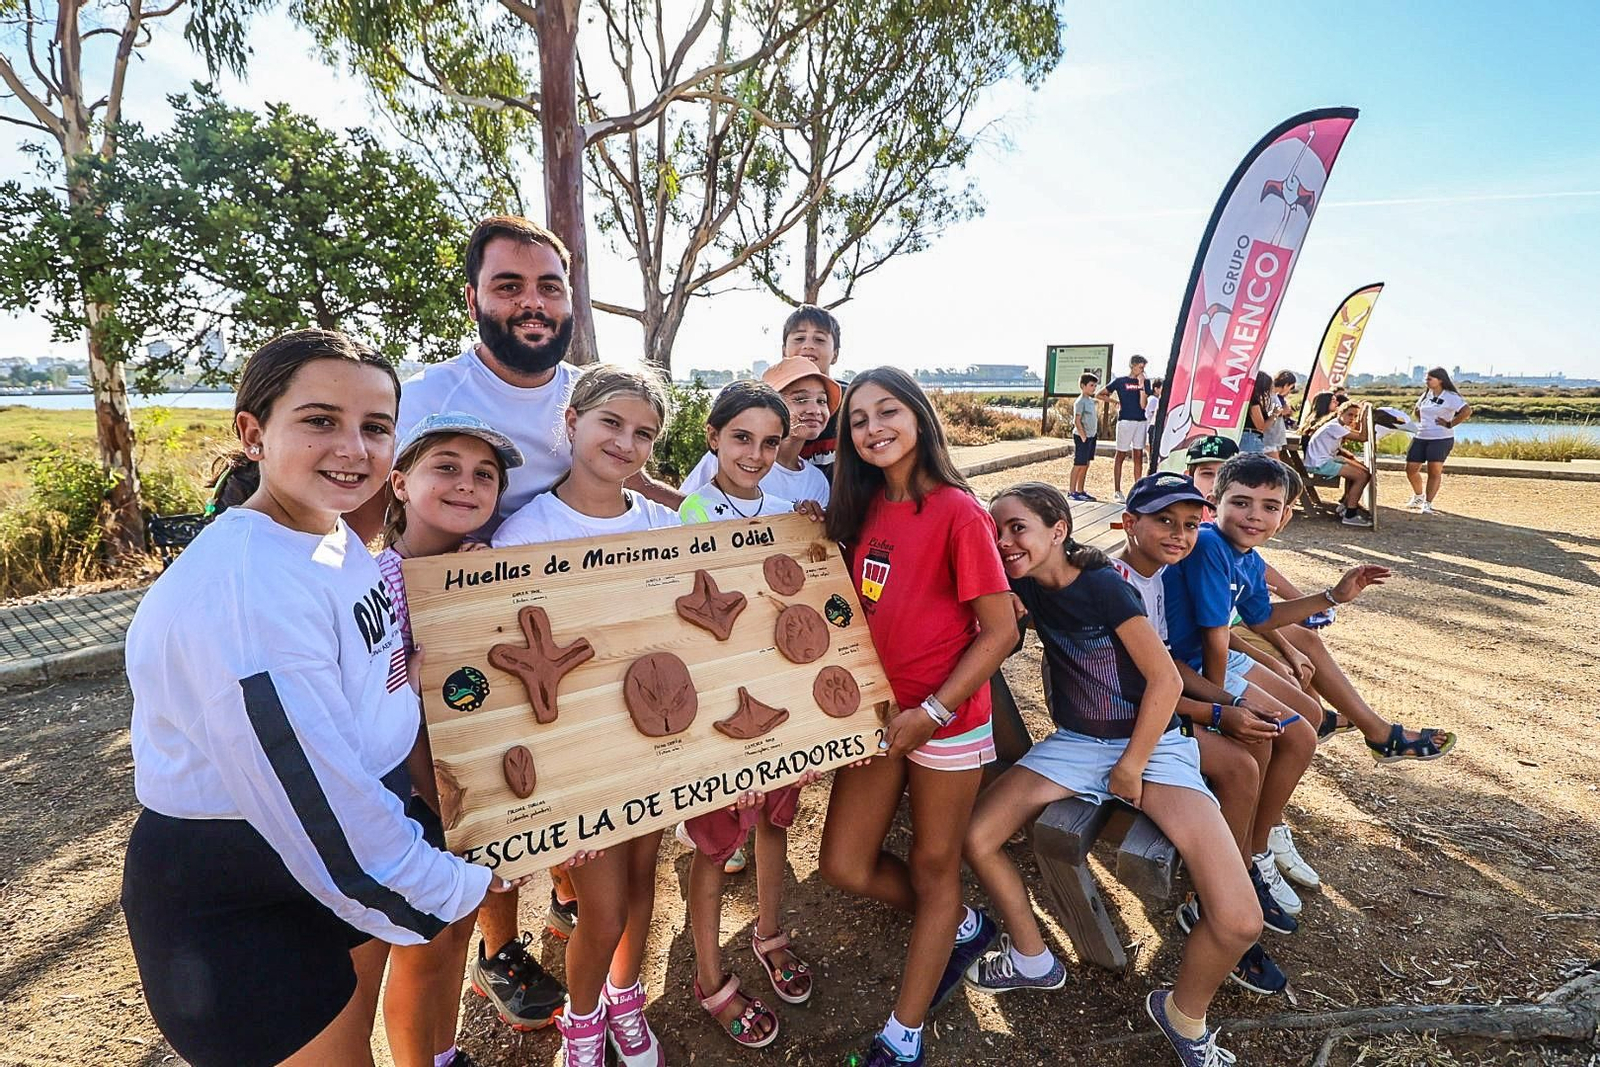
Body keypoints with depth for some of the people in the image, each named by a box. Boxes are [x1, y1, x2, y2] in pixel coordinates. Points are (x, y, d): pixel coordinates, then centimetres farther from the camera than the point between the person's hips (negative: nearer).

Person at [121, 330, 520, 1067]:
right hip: (232, 905, -7)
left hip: (351, 846, 8)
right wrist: (454, 888, -15)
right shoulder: (241, 590, -30)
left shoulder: (340, 539, -3)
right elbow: (317, 803, -28)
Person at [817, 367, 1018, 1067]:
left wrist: (930, 712, -17)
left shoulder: (957, 512, -16)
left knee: (932, 868, 13)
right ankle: (961, 928, 37)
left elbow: (1001, 630, -15)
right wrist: (818, 540, -2)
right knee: (845, 867, 10)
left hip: (946, 719, -6)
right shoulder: (864, 508, 2)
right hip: (878, 712, 6)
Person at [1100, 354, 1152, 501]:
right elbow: (1100, 394, 6)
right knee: (1121, 455, 0)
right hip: (1125, 421, -4)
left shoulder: (1145, 382, 9)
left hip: (1141, 422, 4)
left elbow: (1143, 405, -3)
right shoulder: (1120, 381, 2)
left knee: (1139, 456, 6)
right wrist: (1116, 402, 2)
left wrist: (1141, 384, -7)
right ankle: (1117, 491, 4)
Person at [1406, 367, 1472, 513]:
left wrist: (1450, 424, -15)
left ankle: (1428, 503, -2)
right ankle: (1418, 496, 28)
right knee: (1411, 469, 5)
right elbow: (1417, 409, 31)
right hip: (1420, 437, 6)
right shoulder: (1426, 394, 13)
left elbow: (1467, 411, -19)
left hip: (1441, 438, -6)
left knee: (1434, 471, -8)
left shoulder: (1451, 397, -8)